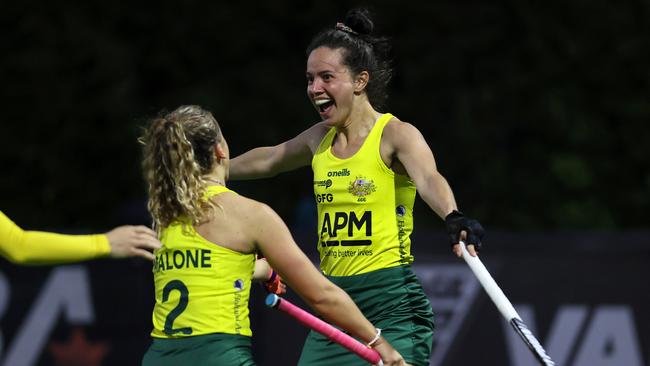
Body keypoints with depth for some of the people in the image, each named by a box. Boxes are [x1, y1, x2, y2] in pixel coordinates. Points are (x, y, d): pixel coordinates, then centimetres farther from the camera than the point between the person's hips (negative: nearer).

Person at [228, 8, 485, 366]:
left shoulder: (396, 135, -9)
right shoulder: (319, 139, 11)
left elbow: (429, 180, -30)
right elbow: (267, 160, 33)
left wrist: (453, 218, -51)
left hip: (391, 306, -7)